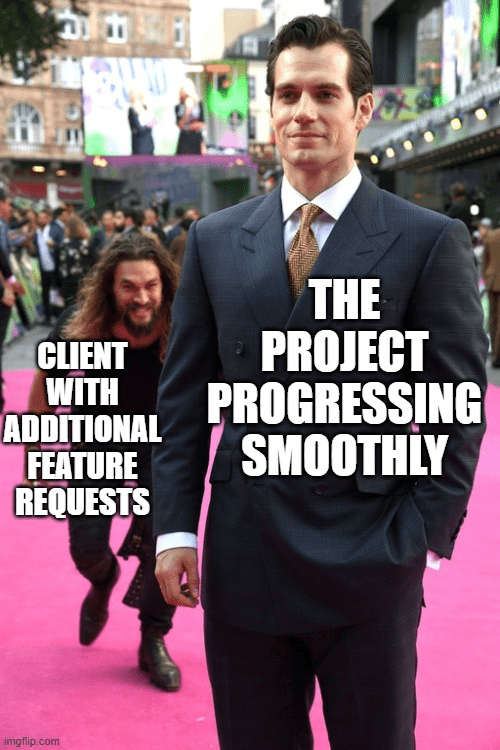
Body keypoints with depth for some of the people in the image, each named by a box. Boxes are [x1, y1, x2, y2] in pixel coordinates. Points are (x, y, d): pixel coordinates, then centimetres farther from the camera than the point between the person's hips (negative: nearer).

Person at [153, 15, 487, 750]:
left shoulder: (429, 241, -4)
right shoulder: (214, 240, 5)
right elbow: (183, 394, 7)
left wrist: (419, 539, -9)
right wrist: (174, 526, 1)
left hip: (368, 562, -2)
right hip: (241, 559, 3)